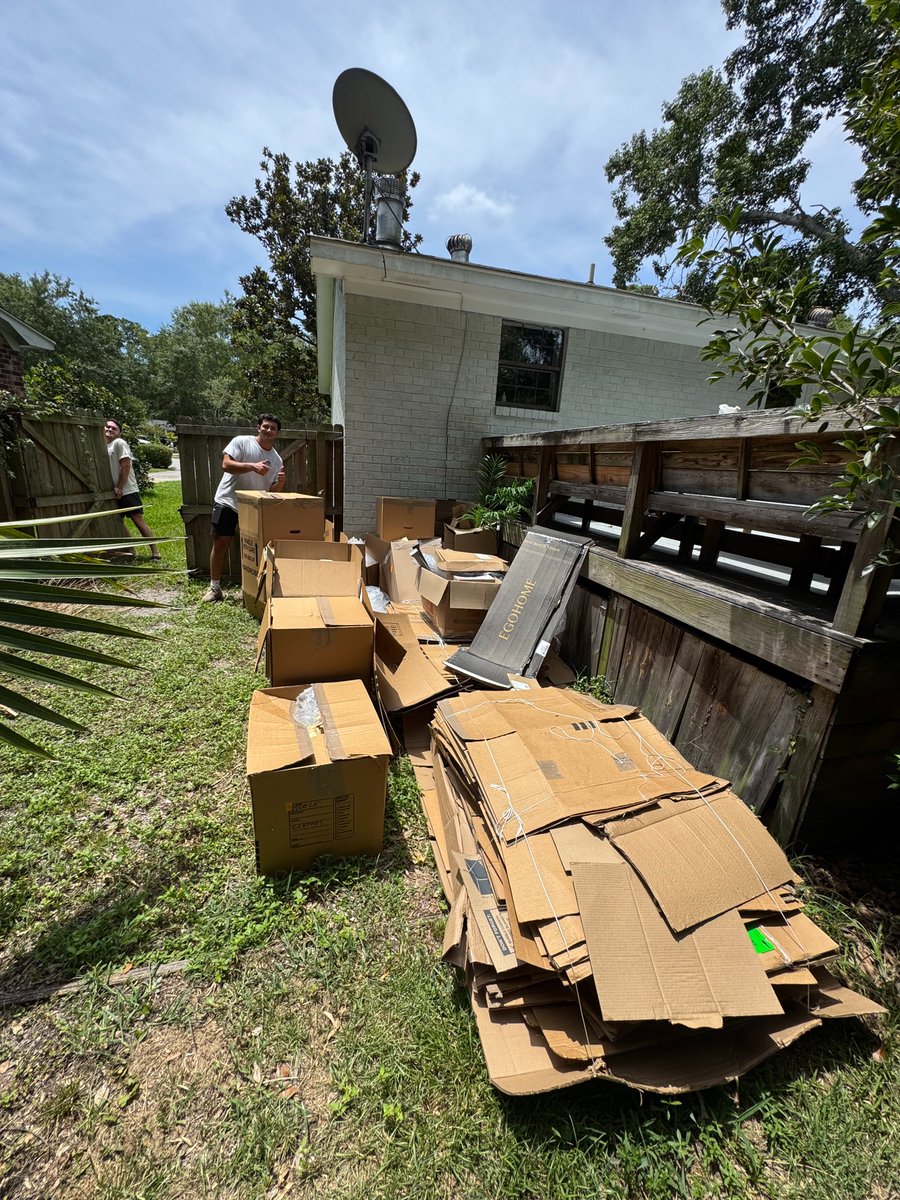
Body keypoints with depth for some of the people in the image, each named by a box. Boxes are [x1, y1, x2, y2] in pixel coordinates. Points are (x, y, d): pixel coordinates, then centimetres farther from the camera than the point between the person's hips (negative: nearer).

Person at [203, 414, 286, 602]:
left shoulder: (276, 459, 5)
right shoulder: (241, 442, -5)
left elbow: (273, 492, 4)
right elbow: (226, 465, -18)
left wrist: (281, 483, -20)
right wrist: (253, 466, -30)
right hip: (227, 501, -3)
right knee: (221, 543, -2)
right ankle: (215, 588, 9)